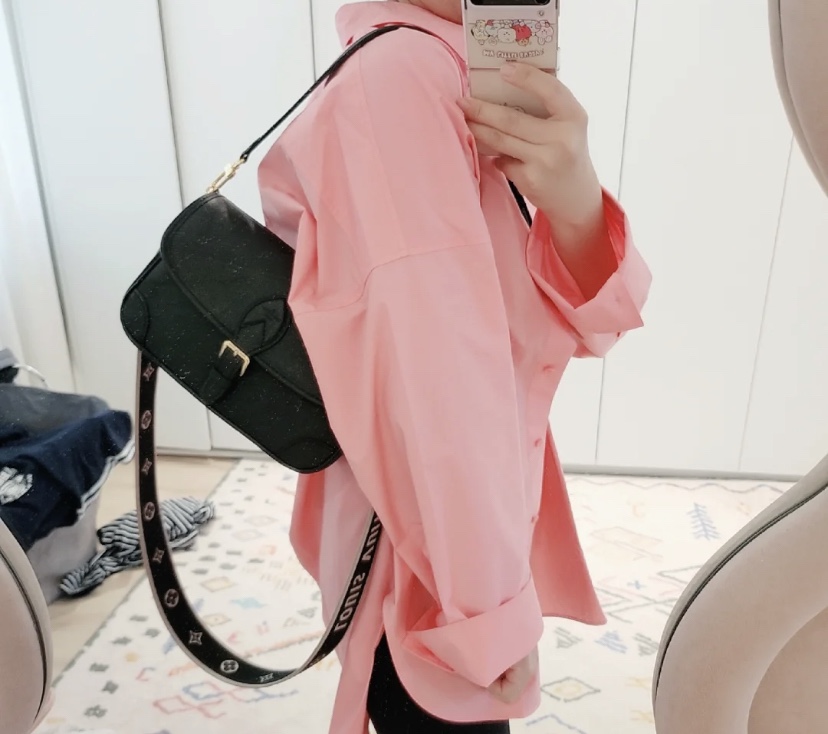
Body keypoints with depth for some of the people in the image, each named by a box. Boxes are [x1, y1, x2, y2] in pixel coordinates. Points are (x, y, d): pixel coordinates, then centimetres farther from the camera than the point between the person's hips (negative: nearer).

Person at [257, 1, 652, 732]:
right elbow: (438, 383, -28)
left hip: (476, 523, 8)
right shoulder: (399, 77, -23)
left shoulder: (479, 91, 4)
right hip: (426, 562, -8)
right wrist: (496, 610, -19)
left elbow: (583, 325, -5)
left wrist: (575, 205, -24)